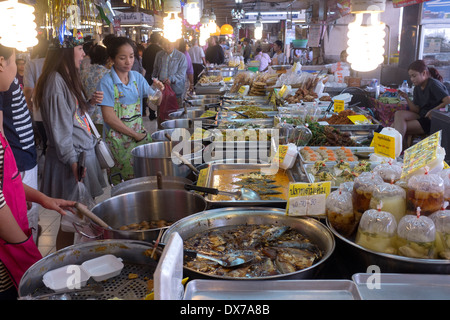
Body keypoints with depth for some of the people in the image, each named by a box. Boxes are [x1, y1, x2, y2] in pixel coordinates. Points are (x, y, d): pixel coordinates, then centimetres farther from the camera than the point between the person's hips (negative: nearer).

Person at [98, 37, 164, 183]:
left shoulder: (137, 77, 8)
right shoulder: (107, 82, -9)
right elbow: (109, 118, -13)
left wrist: (157, 90, -12)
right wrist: (135, 135, -11)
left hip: (140, 132, 5)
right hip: (118, 138, -5)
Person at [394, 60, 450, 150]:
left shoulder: (433, 84, -10)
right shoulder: (417, 88, 13)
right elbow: (416, 110, 6)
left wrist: (432, 111, -19)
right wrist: (407, 98, -5)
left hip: (433, 121, -7)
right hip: (421, 117, 7)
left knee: (401, 126, -21)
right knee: (399, 114, -17)